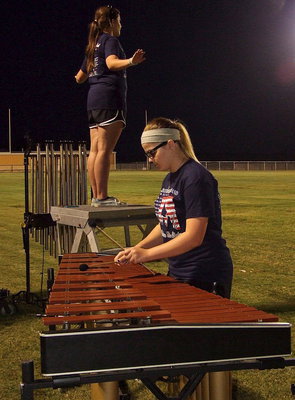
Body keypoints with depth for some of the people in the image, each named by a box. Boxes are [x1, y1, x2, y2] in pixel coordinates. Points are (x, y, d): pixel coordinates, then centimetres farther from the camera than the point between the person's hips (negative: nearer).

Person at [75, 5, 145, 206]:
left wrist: (77, 78, 54)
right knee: (105, 150, -12)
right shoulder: (110, 40, -2)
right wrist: (131, 61, -44)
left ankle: (96, 196, 7)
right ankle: (102, 197, -14)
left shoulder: (94, 45, 22)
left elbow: (80, 77, 29)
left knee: (95, 150, 5)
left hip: (94, 99, 9)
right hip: (109, 99, -9)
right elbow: (112, 63, -25)